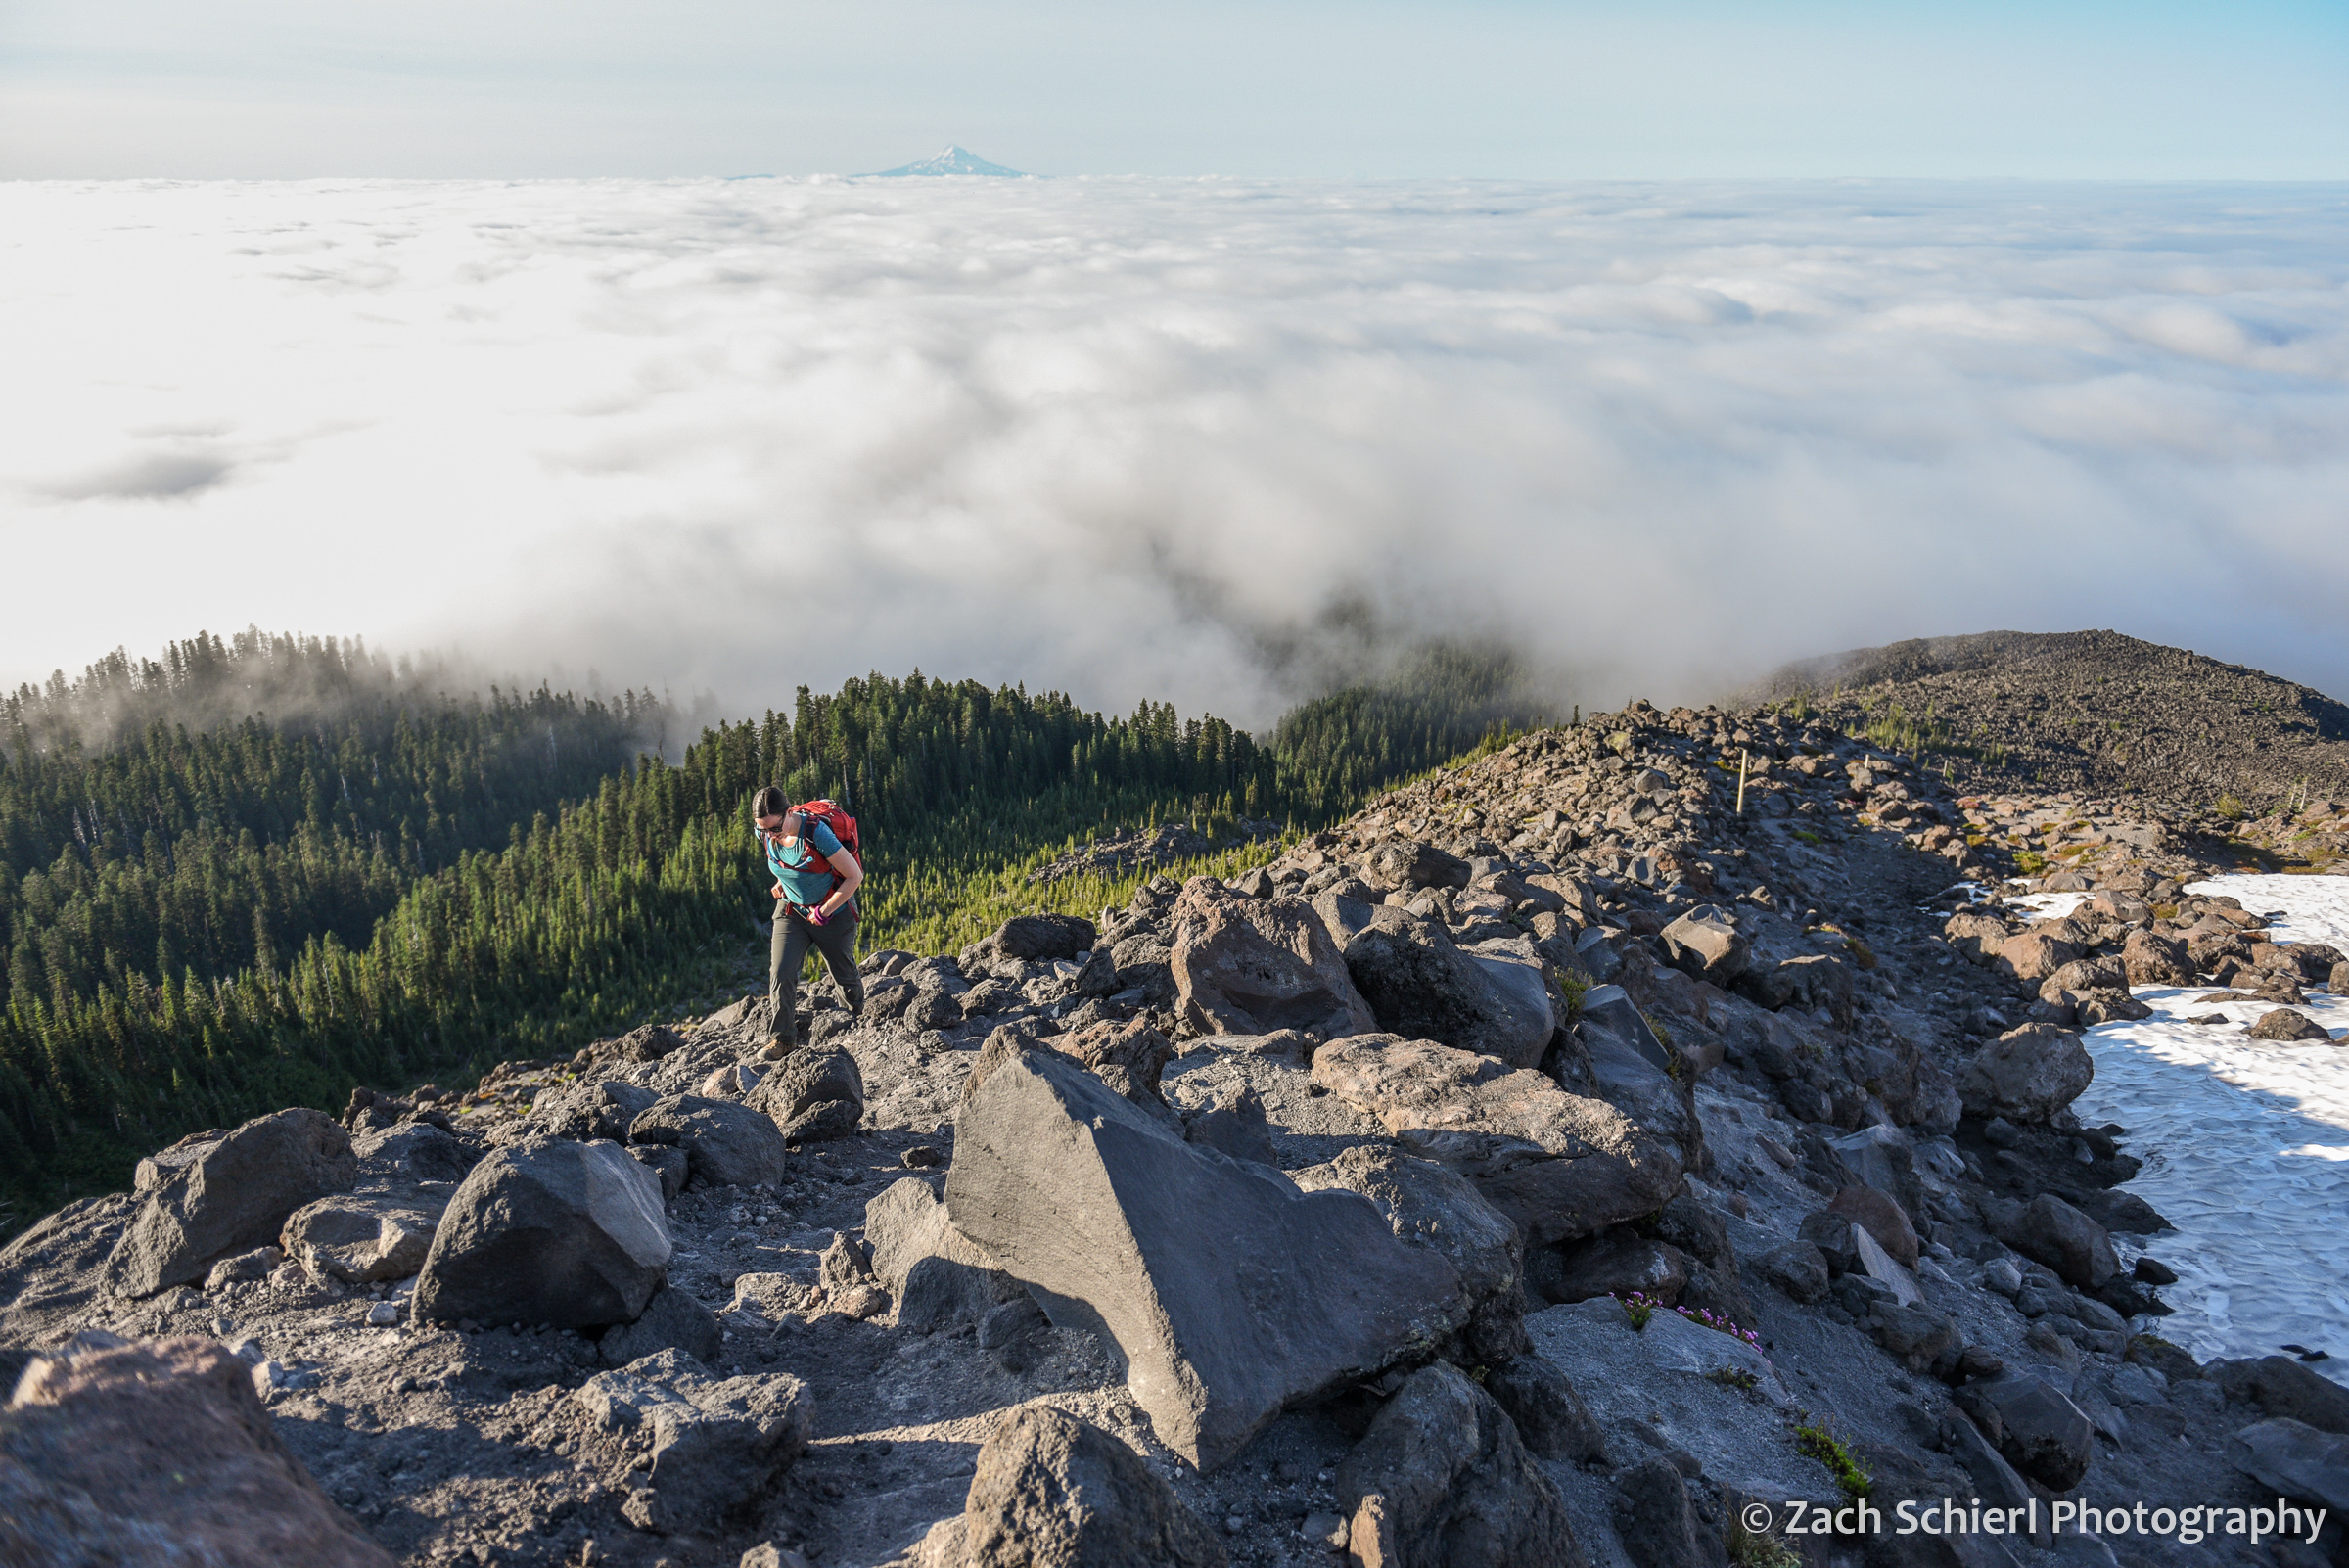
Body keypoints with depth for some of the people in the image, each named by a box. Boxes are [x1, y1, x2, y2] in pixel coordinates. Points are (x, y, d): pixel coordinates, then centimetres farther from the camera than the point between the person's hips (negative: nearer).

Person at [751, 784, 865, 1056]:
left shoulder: (815, 833, -30)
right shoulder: (764, 835, -14)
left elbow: (855, 876, -23)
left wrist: (824, 912, -18)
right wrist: (782, 882, 5)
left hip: (833, 912, -4)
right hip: (791, 912, 4)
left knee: (843, 976, 12)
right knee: (780, 973, -13)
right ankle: (784, 1037, 0)